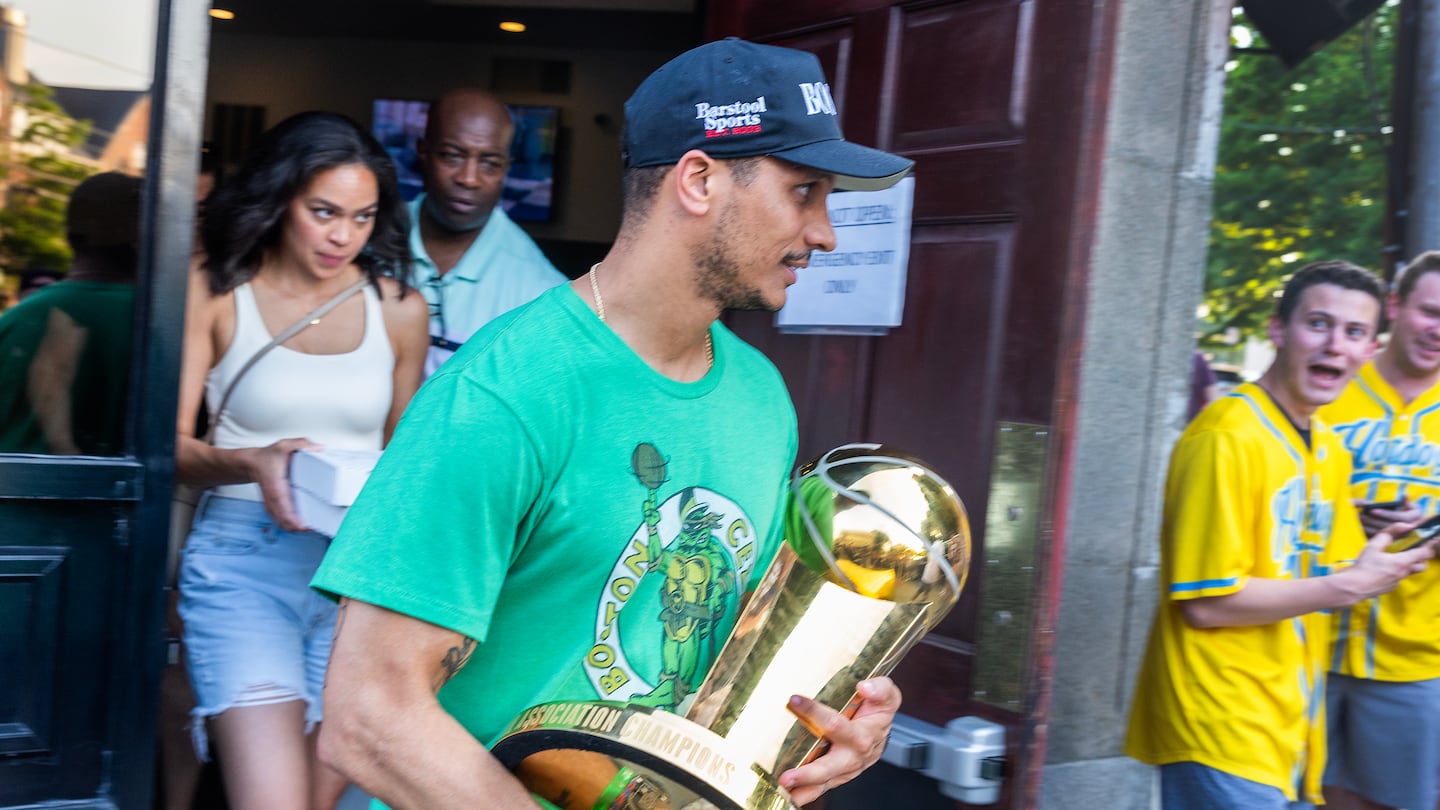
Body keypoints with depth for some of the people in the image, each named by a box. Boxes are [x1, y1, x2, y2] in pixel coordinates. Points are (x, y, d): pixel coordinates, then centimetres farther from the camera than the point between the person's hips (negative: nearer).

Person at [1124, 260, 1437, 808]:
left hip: (1285, 733, 9)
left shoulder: (1330, 450, 12)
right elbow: (1207, 602, -19)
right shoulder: (1228, 437, -17)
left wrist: (1385, 565, -1)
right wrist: (1345, 587, -15)